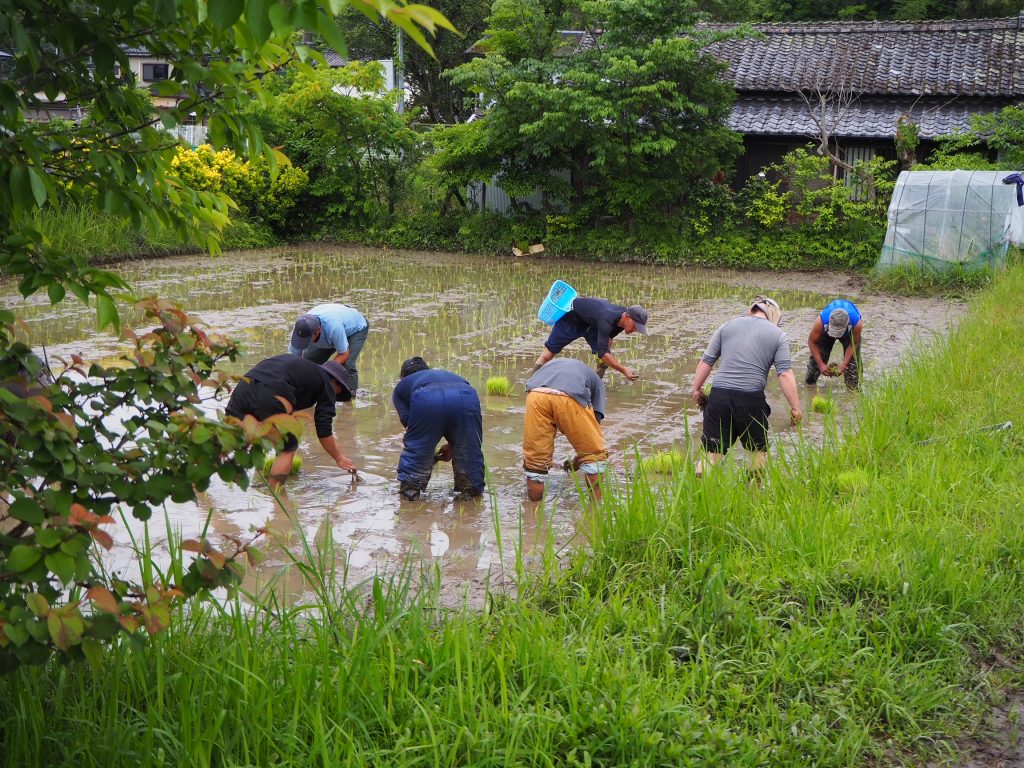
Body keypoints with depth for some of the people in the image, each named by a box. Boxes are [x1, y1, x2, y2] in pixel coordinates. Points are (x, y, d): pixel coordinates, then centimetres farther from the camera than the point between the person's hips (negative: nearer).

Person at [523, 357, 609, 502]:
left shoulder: (552, 365, 45)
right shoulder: (595, 380, 36)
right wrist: (577, 462, 38)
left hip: (535, 395, 3)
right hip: (570, 397, -2)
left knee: (534, 458, 20)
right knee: (595, 453, 19)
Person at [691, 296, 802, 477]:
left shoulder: (729, 325, 13)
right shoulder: (778, 335, 6)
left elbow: (706, 361, 11)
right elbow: (785, 374, -4)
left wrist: (696, 389, 21)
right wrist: (795, 408, -2)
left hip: (719, 396, 2)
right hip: (752, 399, -2)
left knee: (711, 448, 5)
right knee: (758, 449, 17)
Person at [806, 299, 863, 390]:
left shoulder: (857, 324, -44)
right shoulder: (820, 321, -44)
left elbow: (854, 344, -23)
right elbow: (812, 342, -26)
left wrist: (844, 364, -28)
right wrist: (821, 364, -27)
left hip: (850, 332, -1)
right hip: (826, 331, 1)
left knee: (853, 358, -14)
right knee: (817, 357, -6)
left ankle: (854, 388, 1)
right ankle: (809, 380, 17)